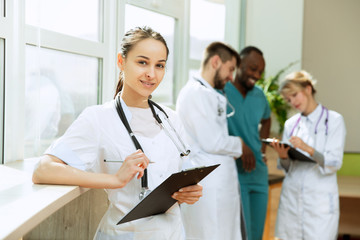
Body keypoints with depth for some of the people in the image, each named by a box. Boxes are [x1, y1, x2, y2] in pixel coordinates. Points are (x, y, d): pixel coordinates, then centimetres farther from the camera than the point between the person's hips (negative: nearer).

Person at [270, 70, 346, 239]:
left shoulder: (334, 120, 0)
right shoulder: (291, 124, 12)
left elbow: (334, 164, -9)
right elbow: (286, 167, 13)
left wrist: (308, 149, -24)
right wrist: (283, 156, -9)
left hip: (320, 199, -4)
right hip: (291, 198, 4)